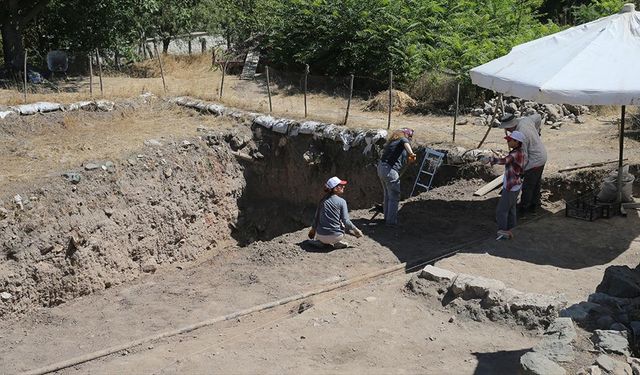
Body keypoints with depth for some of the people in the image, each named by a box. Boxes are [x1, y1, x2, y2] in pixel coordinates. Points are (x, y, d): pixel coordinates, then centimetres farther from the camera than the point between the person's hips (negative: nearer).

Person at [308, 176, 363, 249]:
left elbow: (316, 217, 15)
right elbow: (346, 221, -8)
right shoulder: (341, 201, -4)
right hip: (335, 236, -4)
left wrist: (313, 229, 30)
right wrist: (356, 230, 5)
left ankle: (324, 242, 15)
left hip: (321, 236, 4)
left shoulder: (323, 200, 9)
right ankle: (338, 242, 6)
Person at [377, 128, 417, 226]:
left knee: (387, 195, 22)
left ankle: (387, 217, 30)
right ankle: (391, 221, 3)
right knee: (394, 197, 0)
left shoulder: (392, 141, 21)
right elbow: (405, 141, -26)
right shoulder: (403, 139, -3)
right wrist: (411, 153, -40)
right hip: (390, 170, -9)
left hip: (381, 167, 9)